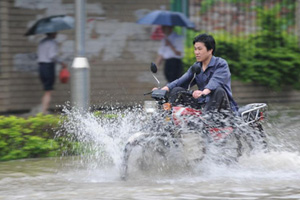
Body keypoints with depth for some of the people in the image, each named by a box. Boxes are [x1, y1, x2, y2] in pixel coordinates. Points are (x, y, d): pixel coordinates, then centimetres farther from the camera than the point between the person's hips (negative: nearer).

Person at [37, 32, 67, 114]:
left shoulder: (41, 42, 16)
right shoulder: (52, 42, -10)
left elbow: (38, 55, 15)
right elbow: (52, 56, -21)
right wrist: (61, 63, -11)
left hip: (41, 67, 8)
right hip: (49, 66, -8)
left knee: (46, 91, 15)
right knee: (48, 92, -3)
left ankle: (43, 110, 11)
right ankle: (44, 111, -7)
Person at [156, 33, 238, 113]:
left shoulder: (221, 64, -6)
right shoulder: (196, 67, 15)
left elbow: (215, 81, -27)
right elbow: (181, 81, 0)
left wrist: (204, 92, -49)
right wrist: (165, 88, -20)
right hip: (202, 103, 6)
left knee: (219, 91, -38)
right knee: (176, 90, -2)